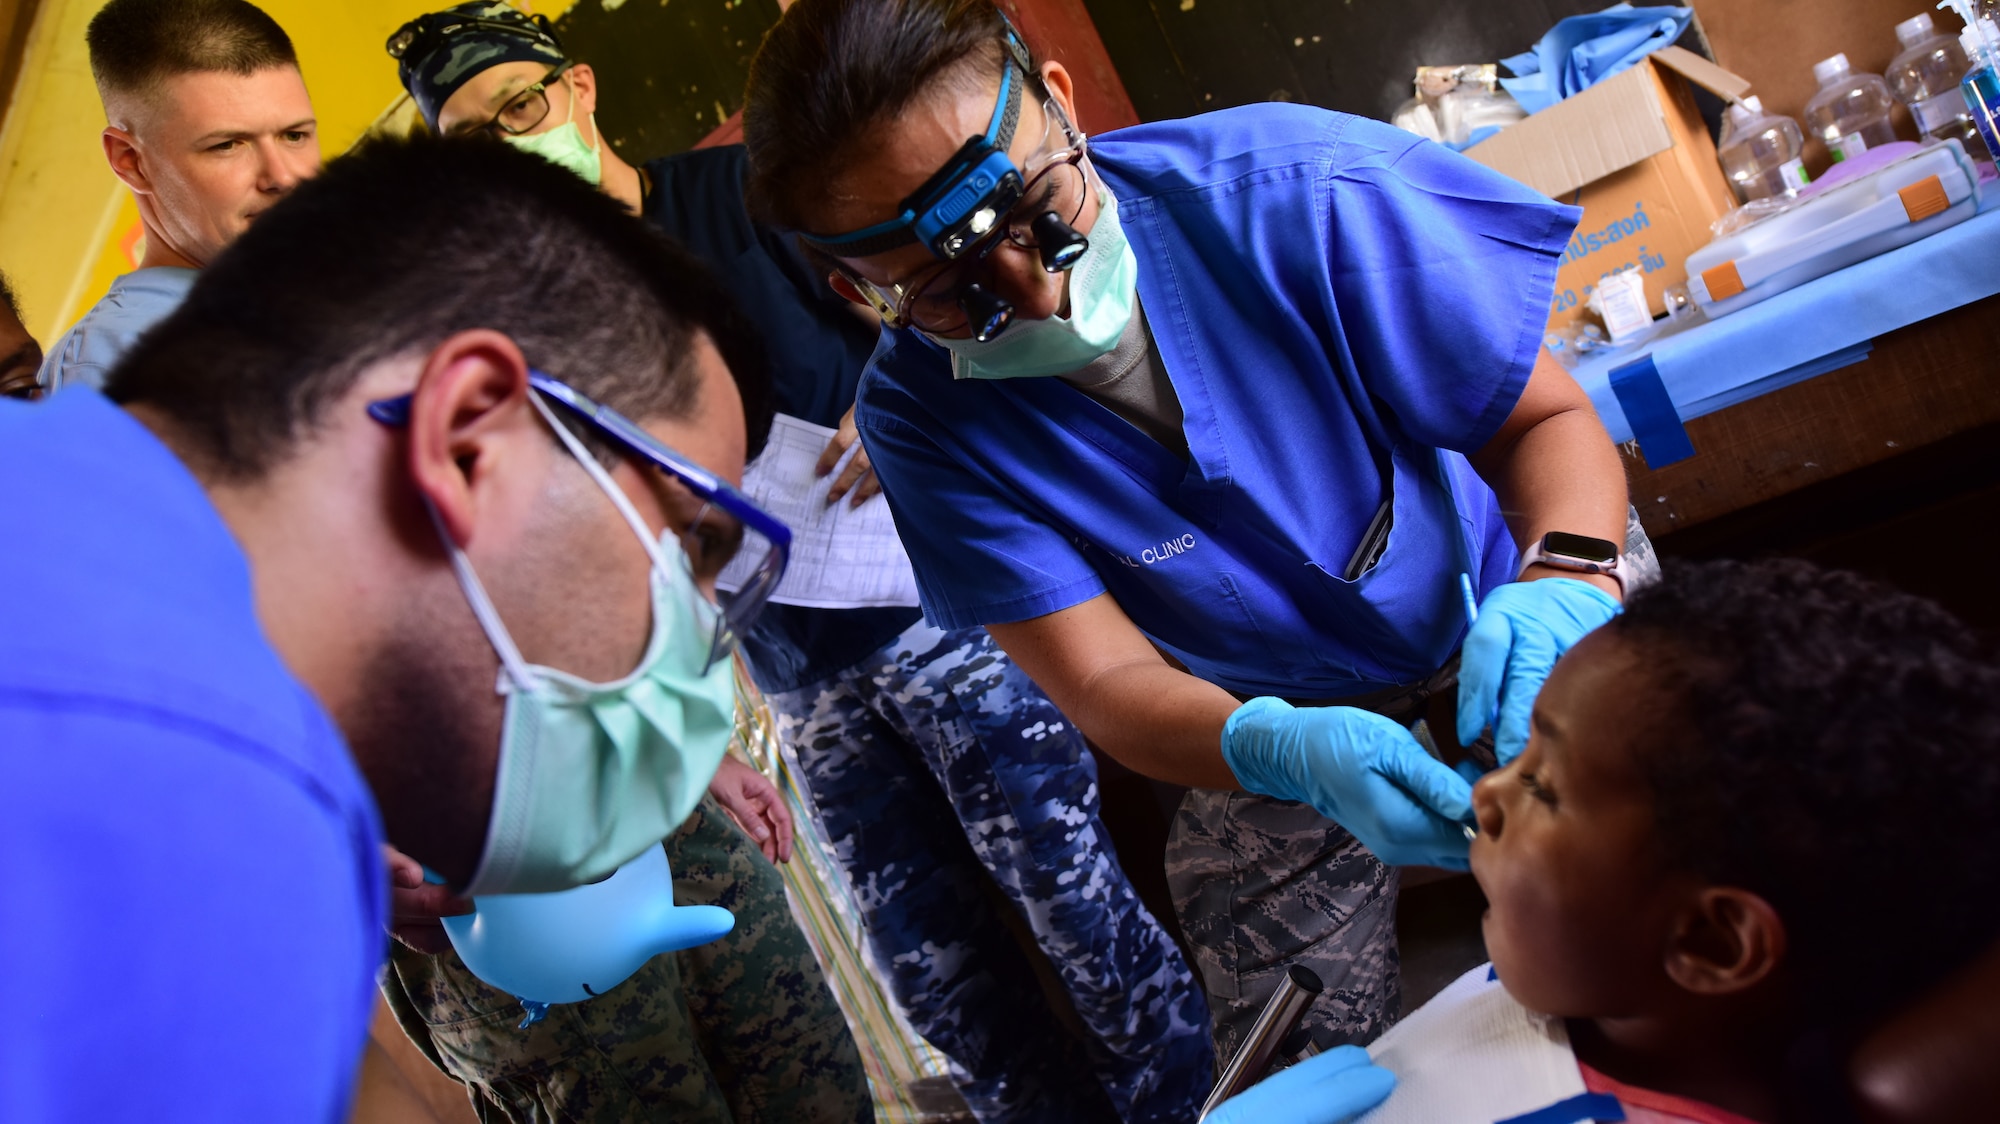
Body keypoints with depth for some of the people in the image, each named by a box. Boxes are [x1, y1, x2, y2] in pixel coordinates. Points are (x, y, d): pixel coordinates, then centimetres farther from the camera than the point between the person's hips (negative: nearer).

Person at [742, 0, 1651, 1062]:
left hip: (1500, 631, 0)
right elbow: (1105, 681, -22)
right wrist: (1286, 751, -43)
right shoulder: (922, 414, -21)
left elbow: (1548, 417, -18)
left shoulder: (1298, 191, -25)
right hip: (1266, 731, 1)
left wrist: (1566, 583, -40)